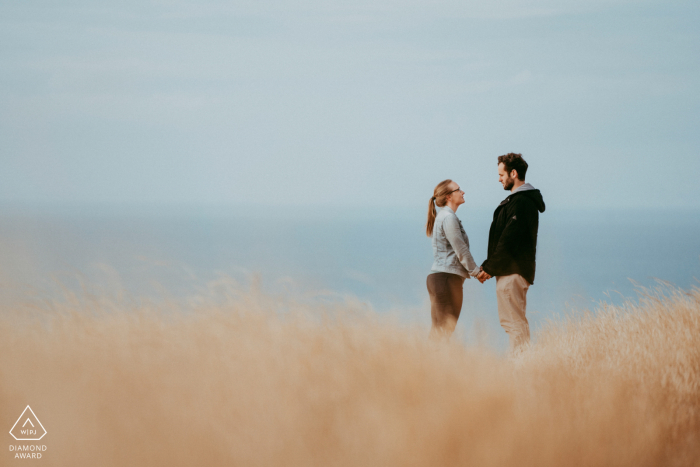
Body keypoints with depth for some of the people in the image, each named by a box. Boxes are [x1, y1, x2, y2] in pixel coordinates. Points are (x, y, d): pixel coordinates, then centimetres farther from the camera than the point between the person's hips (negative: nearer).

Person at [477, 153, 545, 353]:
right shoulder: (523, 199, 18)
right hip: (512, 271, 11)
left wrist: (490, 268, -13)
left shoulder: (521, 202, -16)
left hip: (512, 272, -11)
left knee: (514, 322, -9)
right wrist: (489, 266, 12)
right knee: (511, 321, 14)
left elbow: (508, 241, -20)